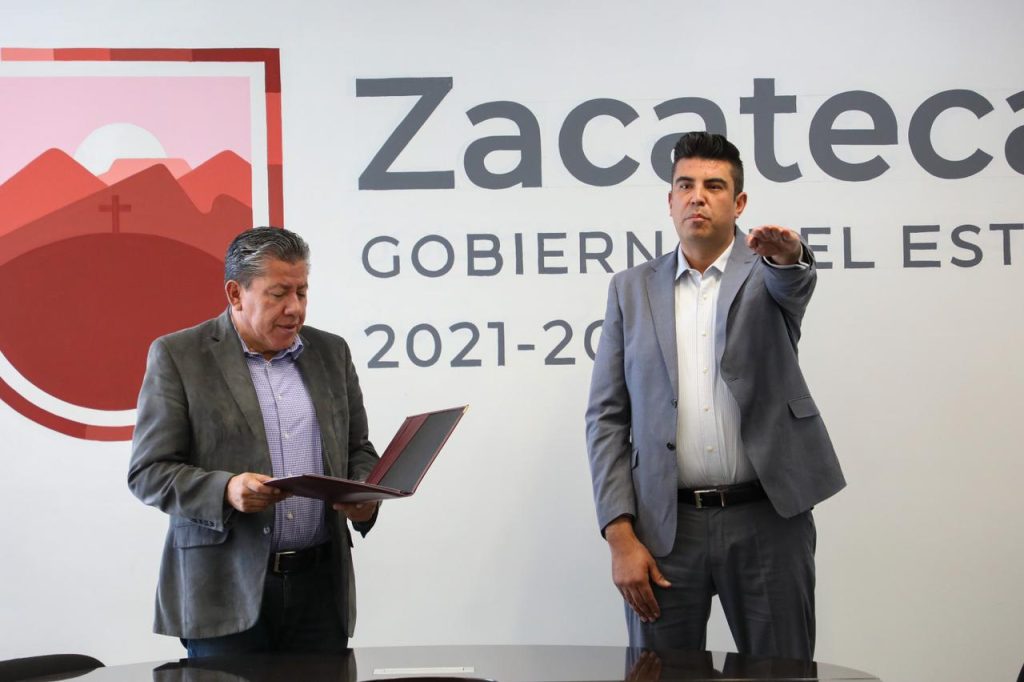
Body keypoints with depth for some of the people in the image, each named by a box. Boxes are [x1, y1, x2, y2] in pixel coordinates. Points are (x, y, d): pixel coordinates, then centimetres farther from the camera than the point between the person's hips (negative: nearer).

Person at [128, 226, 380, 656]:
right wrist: (225, 491, -22)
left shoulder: (331, 352, 12)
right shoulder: (178, 356, -2)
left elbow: (358, 450, 18)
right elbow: (148, 472, -5)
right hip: (225, 591, -3)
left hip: (320, 586, 4)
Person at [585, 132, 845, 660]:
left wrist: (789, 255, -45)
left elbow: (794, 281, -20)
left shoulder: (767, 270, 6)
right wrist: (621, 536, -5)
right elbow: (607, 418, 5)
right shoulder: (632, 289, 9)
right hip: (664, 527, 1)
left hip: (768, 520, -1)